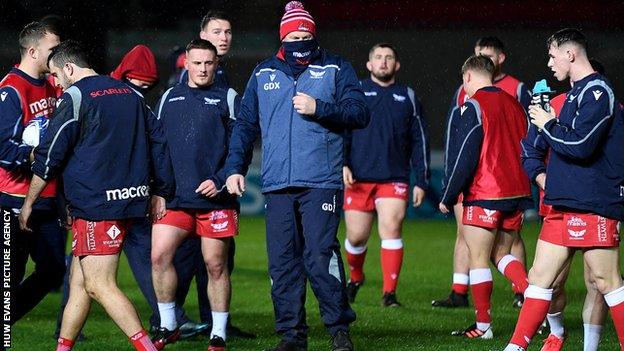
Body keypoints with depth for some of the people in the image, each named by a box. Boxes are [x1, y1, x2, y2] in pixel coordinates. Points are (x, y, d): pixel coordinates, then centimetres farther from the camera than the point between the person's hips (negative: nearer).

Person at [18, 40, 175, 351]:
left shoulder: (76, 97, -7)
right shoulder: (129, 94, 16)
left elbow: (50, 156, -6)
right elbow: (158, 141, 17)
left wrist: (28, 203, 3)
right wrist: (159, 192, 22)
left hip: (96, 205, -9)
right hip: (131, 198, 9)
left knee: (99, 286, -10)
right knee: (78, 281, 14)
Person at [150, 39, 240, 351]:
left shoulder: (227, 98, 4)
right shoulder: (170, 98, 14)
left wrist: (220, 181, -11)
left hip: (215, 197, -3)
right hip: (174, 196, 3)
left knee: (216, 265, 1)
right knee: (159, 255, -8)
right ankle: (167, 325, 8)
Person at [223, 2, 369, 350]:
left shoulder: (336, 69, 6)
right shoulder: (263, 74, 16)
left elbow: (360, 113, -2)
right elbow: (245, 125, 20)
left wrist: (319, 108, -14)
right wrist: (235, 168, 11)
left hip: (322, 183, -4)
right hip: (277, 185, 4)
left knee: (320, 255, -12)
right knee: (282, 261, 2)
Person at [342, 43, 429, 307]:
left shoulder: (407, 97, 13)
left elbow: (419, 142, 15)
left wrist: (421, 181, 10)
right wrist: (342, 164, -10)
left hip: (395, 179, 0)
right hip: (358, 178, 0)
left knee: (391, 229, -15)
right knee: (356, 236, 3)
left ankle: (389, 293, -12)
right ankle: (355, 277, 32)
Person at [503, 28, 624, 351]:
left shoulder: (596, 91, -12)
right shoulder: (575, 93, 18)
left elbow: (580, 145, -22)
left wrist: (548, 124, -8)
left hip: (592, 205, -10)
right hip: (563, 204, 10)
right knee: (540, 275, 8)